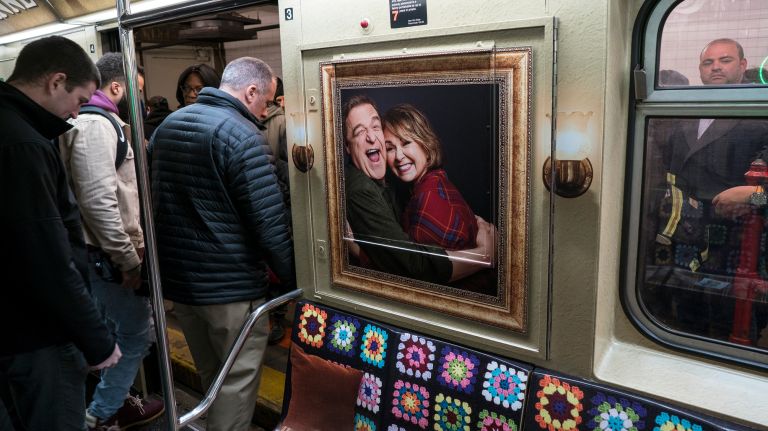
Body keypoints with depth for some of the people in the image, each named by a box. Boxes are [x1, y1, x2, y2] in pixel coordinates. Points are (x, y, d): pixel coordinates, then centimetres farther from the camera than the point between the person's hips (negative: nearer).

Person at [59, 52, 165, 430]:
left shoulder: (99, 121, 16)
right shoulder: (95, 125, -17)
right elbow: (99, 202, -26)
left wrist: (129, 250, 18)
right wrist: (129, 260, -21)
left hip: (108, 252, 10)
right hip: (109, 255, -10)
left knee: (118, 329, 20)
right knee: (136, 334, 0)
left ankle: (115, 400, 34)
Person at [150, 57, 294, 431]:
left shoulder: (167, 125, 8)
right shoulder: (242, 135, -18)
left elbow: (155, 198, 17)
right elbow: (269, 223, -22)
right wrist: (295, 281, -12)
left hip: (177, 277, 8)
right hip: (230, 283, -8)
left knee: (210, 375, 24)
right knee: (237, 381, 9)